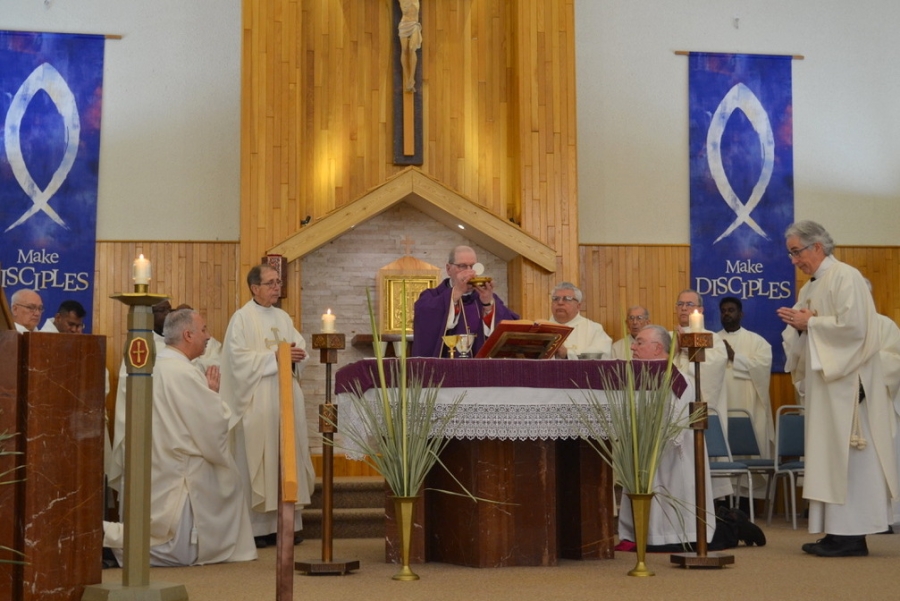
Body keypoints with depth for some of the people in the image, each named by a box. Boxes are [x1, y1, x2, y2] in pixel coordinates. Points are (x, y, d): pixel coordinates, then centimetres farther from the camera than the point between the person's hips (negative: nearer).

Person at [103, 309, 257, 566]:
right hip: (180, 477, -9)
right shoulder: (183, 372, -19)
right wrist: (213, 393, -1)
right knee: (182, 551, 0)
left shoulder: (154, 367, 9)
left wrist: (208, 393, 9)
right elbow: (215, 422, -17)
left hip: (156, 474, 9)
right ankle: (109, 536, -10)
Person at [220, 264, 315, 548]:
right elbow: (239, 357, -14)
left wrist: (295, 354, -10)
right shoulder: (242, 318, -4)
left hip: (286, 397, 6)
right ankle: (257, 527, -2)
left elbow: (300, 347, 13)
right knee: (258, 458, -6)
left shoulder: (283, 318, 15)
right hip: (257, 402, -6)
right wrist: (275, 356, -17)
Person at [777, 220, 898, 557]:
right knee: (828, 454, 7)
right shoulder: (810, 288, 16)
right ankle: (837, 532, 9)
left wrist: (810, 322, -12)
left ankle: (852, 535, -5)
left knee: (847, 453, -8)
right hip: (823, 381, 9)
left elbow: (853, 326, -19)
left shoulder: (845, 277, -9)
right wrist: (797, 325, -3)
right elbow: (805, 336, 18)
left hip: (846, 381, -9)